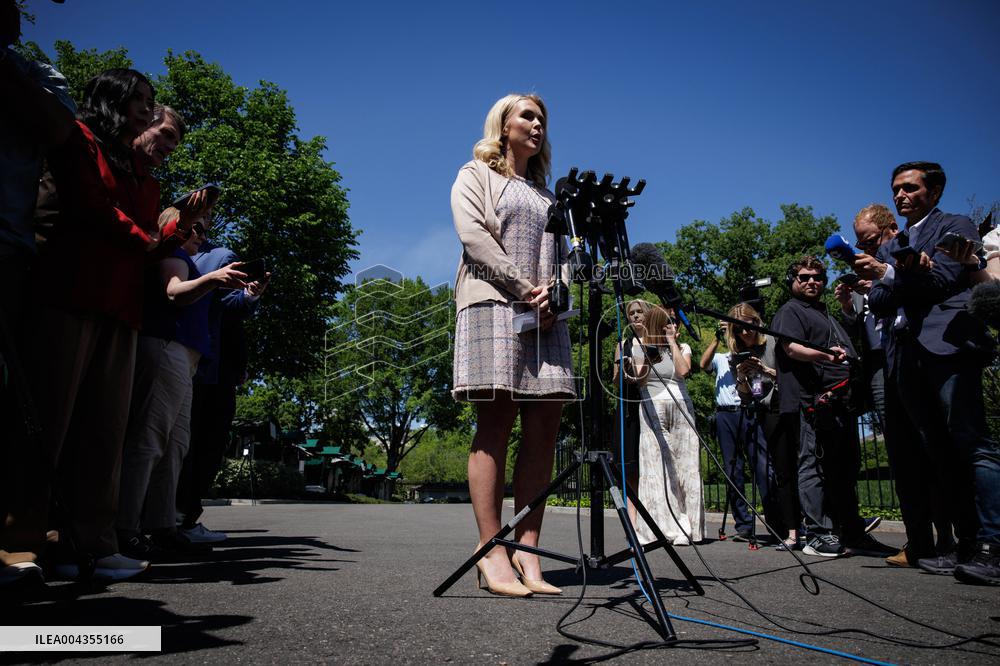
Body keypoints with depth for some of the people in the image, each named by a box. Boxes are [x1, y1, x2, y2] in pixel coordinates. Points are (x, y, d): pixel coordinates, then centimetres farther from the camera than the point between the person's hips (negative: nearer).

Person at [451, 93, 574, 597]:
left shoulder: (544, 193, 30)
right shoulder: (476, 176, 14)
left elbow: (560, 252, 21)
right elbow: (473, 235, -4)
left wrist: (552, 293, -2)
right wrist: (524, 289, -13)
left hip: (545, 314, 6)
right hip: (492, 305, -5)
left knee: (543, 430, -5)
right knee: (495, 427, -11)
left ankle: (526, 550, -3)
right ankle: (492, 552, -10)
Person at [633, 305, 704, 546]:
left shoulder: (683, 347, 16)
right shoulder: (642, 349, 9)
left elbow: (683, 371, -4)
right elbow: (639, 382, 3)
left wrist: (672, 341, 0)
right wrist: (645, 358, -10)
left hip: (681, 409, 2)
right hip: (653, 411, -2)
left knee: (685, 466, -2)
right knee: (657, 468, -5)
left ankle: (684, 529, -1)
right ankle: (661, 526, -4)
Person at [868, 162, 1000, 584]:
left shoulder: (956, 227, 10)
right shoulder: (889, 249, 26)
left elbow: (941, 280, -6)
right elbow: (878, 303, 12)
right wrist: (908, 273, -4)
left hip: (947, 345, -6)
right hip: (907, 356, 6)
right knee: (941, 454, 4)